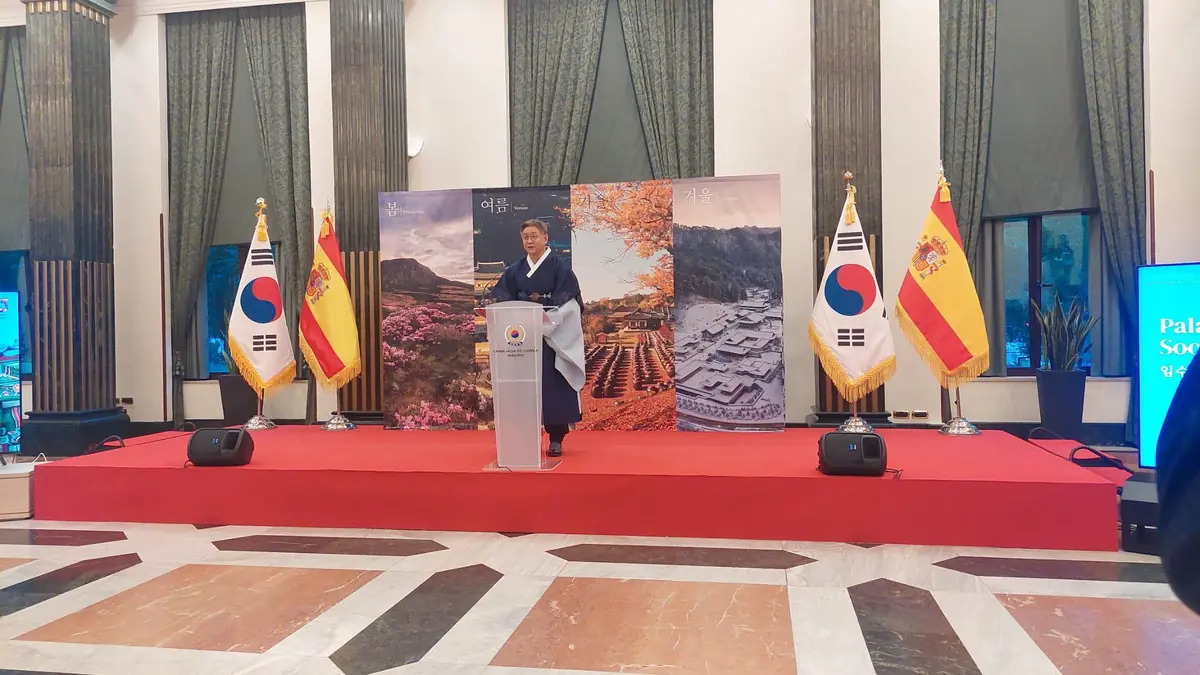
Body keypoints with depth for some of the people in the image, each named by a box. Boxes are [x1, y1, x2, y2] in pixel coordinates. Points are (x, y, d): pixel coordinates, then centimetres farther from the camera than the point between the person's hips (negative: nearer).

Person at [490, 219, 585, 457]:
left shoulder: (560, 266, -3)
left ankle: (556, 438, 5)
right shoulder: (515, 270, 10)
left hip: (553, 336, -4)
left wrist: (541, 302, -23)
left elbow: (566, 299, -10)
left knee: (553, 385, -3)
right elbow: (500, 297, 1)